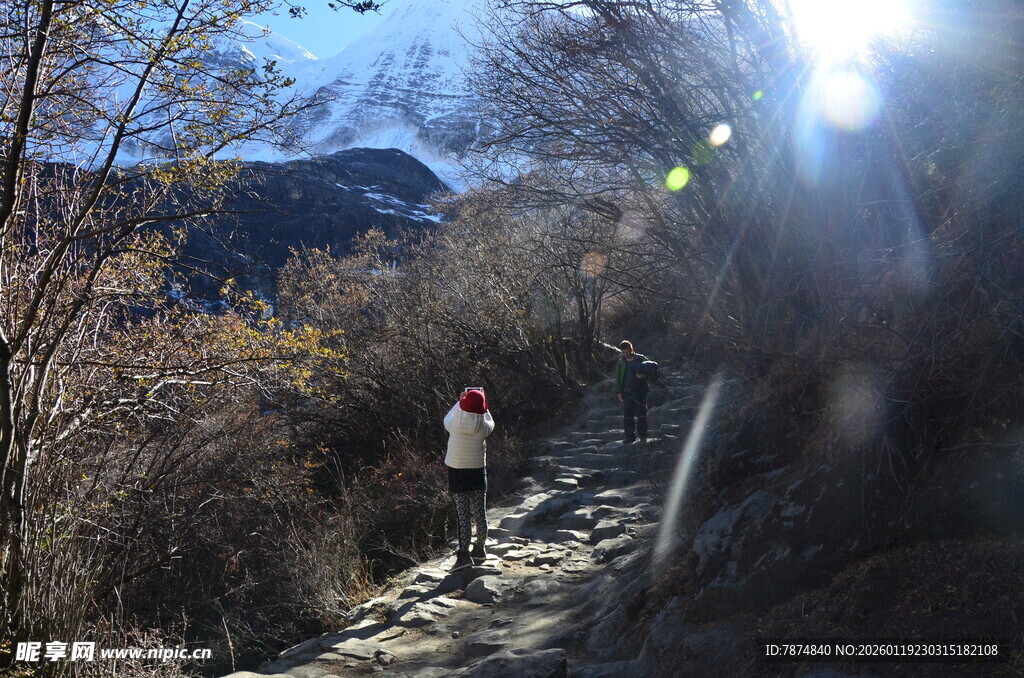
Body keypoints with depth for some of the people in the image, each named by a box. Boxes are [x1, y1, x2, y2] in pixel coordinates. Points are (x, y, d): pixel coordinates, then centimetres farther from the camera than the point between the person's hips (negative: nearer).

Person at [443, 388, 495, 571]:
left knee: (462, 514, -1)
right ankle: (479, 549, 29)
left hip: (456, 474, -1)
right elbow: (490, 421, 11)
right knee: (480, 513, 13)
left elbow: (447, 418, 10)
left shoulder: (454, 425, -15)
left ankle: (464, 554, -6)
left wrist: (460, 401, 17)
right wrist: (482, 402, 15)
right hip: (478, 473, 1)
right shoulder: (484, 428, -14)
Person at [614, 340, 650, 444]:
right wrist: (619, 391, 9)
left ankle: (642, 435, 10)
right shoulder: (621, 362, 8)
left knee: (641, 413, 0)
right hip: (627, 392, 3)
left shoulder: (641, 359, -1)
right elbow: (618, 378, 14)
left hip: (640, 391, -3)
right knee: (627, 415, 3)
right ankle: (630, 436, 11)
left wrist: (643, 376, -18)